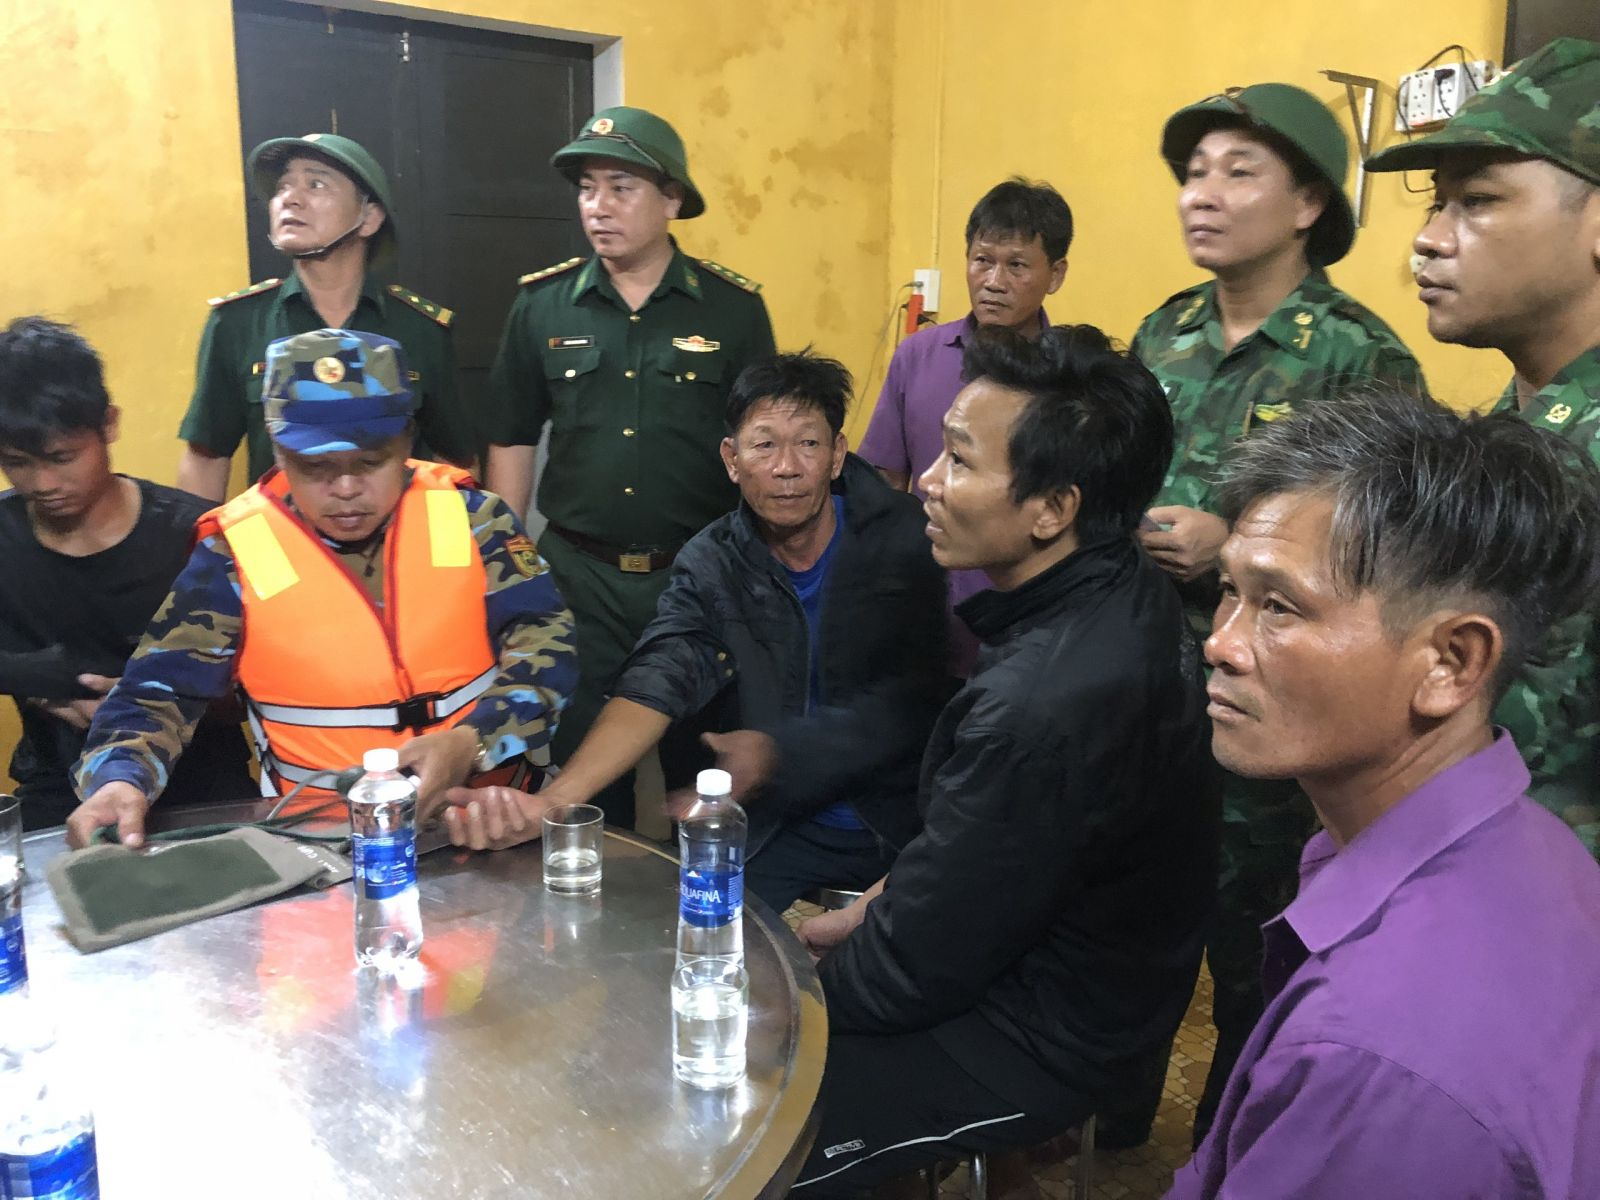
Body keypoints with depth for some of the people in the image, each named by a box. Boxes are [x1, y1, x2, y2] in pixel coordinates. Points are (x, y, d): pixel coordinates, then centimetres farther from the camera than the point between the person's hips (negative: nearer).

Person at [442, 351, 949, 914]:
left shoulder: (906, 537, -5)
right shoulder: (711, 566, 1)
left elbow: (914, 703, -10)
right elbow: (654, 685, -13)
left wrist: (779, 751, -17)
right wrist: (551, 801, -28)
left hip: (907, 823, -2)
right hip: (780, 825, 3)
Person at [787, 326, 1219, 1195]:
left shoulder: (1046, 704, -36)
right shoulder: (1122, 596, -6)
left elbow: (911, 971, -24)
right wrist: (869, 909, 6)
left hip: (1032, 1044, -8)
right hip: (1060, 966, 8)